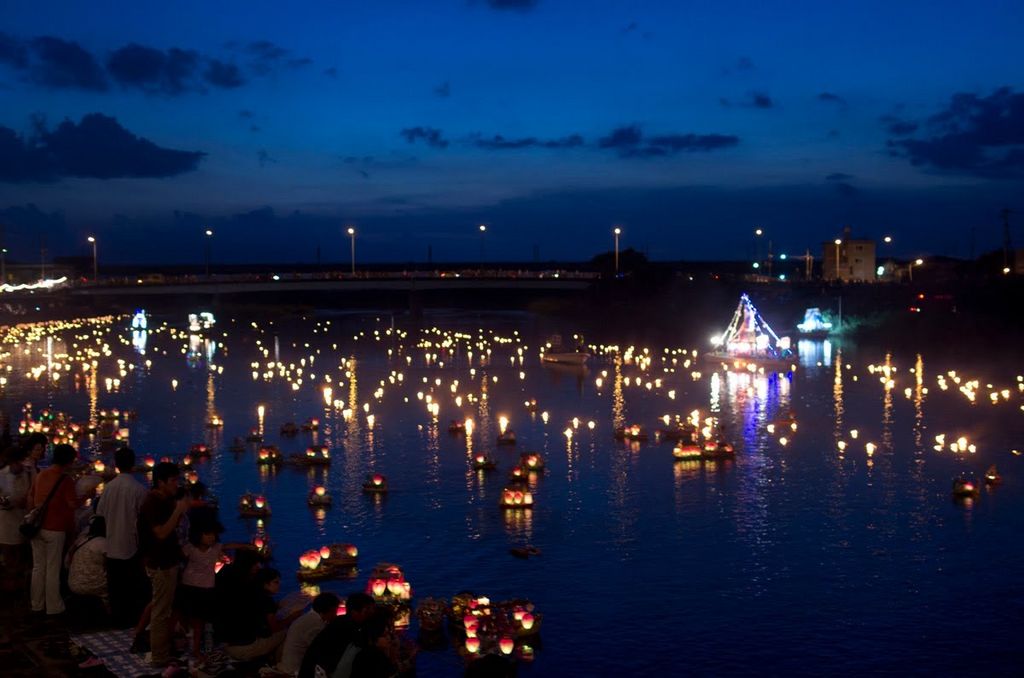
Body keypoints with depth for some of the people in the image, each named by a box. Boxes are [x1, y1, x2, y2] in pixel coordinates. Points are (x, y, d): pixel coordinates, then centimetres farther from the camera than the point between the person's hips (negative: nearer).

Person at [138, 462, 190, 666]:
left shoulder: (163, 501, 10)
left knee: (165, 608, 20)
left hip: (167, 561, 10)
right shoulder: (152, 503, -19)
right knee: (161, 611, -3)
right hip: (161, 564, -10)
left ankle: (165, 648, 31)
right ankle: (159, 657, 3)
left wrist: (180, 510, 0)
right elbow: (161, 533, -26)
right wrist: (178, 510, -25)